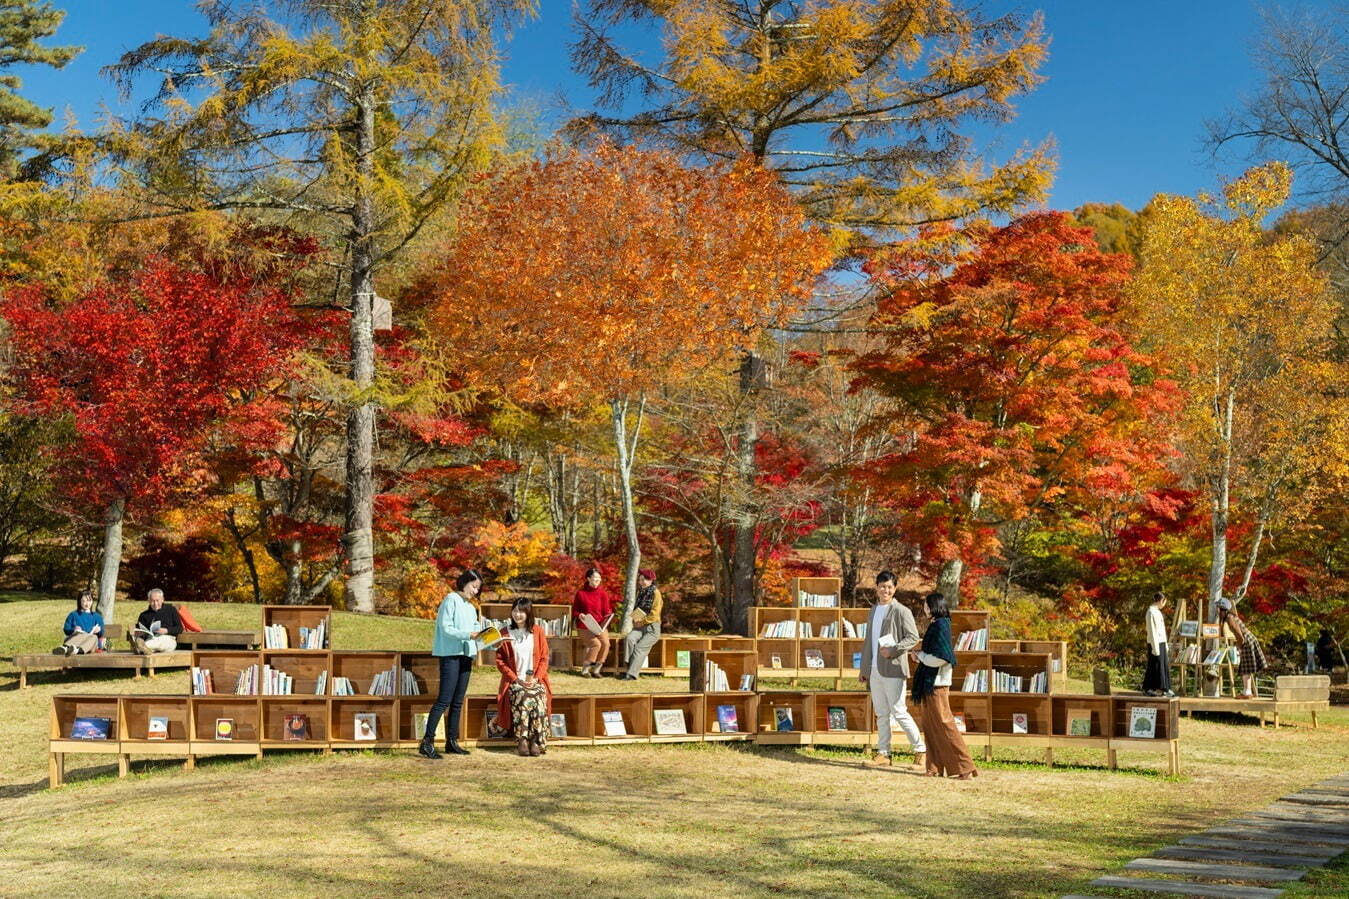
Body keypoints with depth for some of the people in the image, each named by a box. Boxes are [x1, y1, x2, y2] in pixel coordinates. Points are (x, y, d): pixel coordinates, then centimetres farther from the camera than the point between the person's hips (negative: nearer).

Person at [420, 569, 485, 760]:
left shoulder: (471, 607, 21)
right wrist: (468, 634, -22)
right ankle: (427, 742, -12)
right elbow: (446, 628, -13)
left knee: (458, 702, 9)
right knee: (444, 700, -13)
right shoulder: (451, 600, -4)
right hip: (450, 654, -8)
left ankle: (452, 742, 14)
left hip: (466, 655, 8)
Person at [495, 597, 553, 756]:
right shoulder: (505, 633, 9)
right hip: (514, 681, -1)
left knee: (538, 698, -32)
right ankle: (522, 741, -31)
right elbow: (500, 661, 5)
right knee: (523, 697, -33)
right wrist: (515, 679, -8)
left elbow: (544, 658, 8)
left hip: (535, 680, 1)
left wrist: (536, 678, -8)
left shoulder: (538, 631, 10)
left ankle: (537, 742, -28)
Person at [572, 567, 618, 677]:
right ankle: (585, 670, -10)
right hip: (584, 626, -3)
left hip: (600, 625, 3)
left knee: (605, 643, -25)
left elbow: (606, 611, 9)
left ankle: (596, 670, -9)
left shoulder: (603, 593, 7)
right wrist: (579, 615, -12)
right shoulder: (580, 593, 2)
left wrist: (608, 617, -13)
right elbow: (574, 611, 10)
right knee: (596, 644, -27)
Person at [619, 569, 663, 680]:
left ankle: (632, 673, -28)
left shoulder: (655, 593, -5)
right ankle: (630, 667, -28)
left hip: (652, 627, -5)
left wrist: (642, 622, -12)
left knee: (640, 647, -23)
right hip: (639, 627, 5)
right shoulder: (640, 593, 16)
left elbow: (654, 614, -12)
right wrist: (635, 620, 5)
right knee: (629, 638, -25)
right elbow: (635, 610, 25)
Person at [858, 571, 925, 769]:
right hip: (874, 669, 7)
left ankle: (920, 751, 2)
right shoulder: (874, 610, 16)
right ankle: (883, 753, 14)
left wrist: (892, 651, -21)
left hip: (893, 670, -7)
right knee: (881, 714, 10)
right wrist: (863, 667, 21)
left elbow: (913, 637, -11)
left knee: (899, 712, -7)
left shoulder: (901, 611, -6)